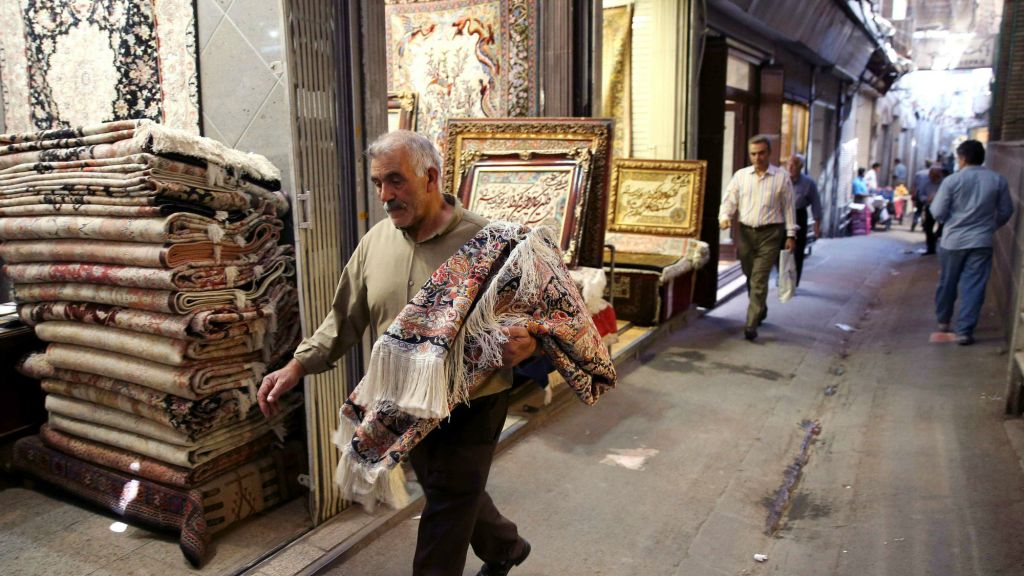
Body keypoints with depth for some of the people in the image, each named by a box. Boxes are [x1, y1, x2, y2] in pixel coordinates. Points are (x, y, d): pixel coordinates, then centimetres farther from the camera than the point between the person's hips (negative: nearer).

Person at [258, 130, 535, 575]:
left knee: (445, 514, 4)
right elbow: (345, 319, 5)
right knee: (452, 496, 24)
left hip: (471, 408, -6)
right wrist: (297, 365, -5)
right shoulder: (375, 241, -1)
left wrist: (527, 343, -33)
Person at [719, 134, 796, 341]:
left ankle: (752, 324, -9)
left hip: (769, 233, -3)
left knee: (759, 281, -10)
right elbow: (729, 200, 6)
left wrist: (791, 234, 3)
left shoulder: (781, 177, 1)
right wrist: (725, 217, -15)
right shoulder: (740, 175, 6)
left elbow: (788, 207, 5)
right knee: (751, 278, 15)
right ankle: (760, 311, 38)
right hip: (745, 232, 3)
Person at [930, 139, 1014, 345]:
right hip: (982, 241, 1)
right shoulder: (998, 180, -1)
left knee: (948, 283, 16)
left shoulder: (952, 180, -10)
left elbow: (938, 213, -9)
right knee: (973, 286, 2)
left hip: (953, 241, -1)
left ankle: (943, 320, 32)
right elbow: (1006, 212, 7)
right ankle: (964, 331, 0)